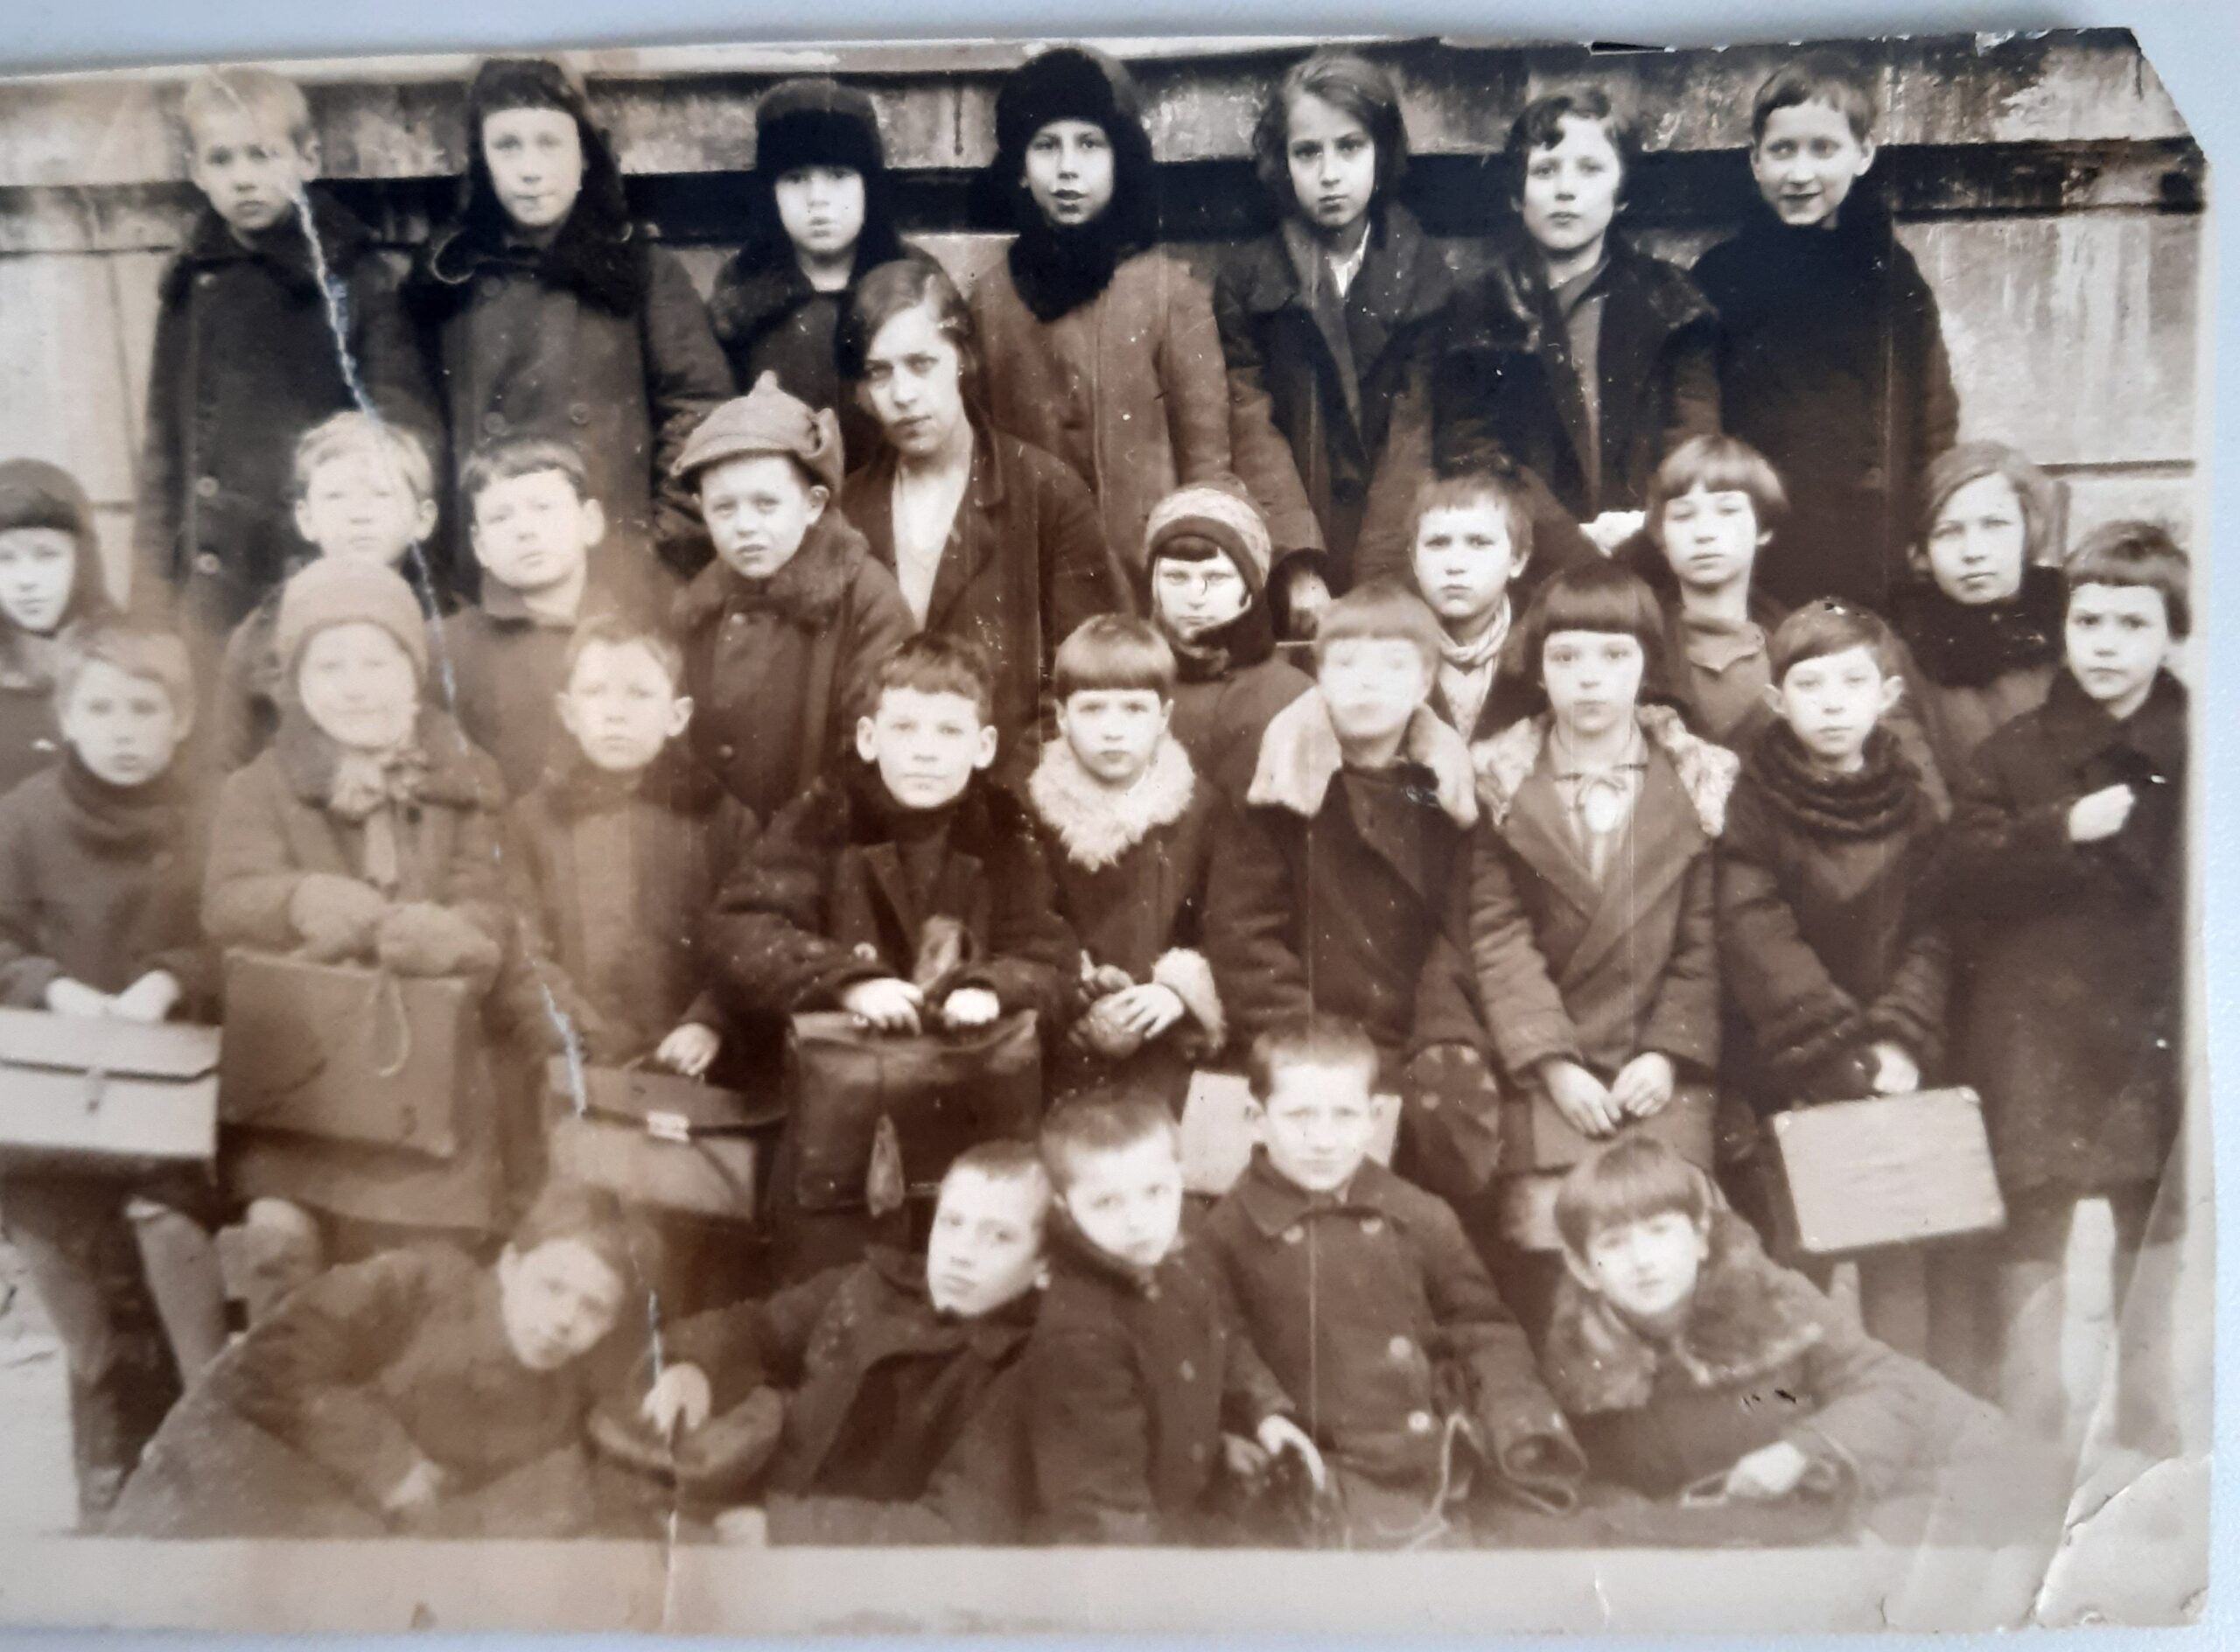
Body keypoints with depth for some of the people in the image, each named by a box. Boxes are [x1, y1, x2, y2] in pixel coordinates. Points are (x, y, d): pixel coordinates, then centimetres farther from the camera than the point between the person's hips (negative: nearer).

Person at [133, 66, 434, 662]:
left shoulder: (351, 273, -1)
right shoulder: (192, 284, 10)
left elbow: (405, 434, -6)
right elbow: (166, 442, 12)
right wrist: (153, 584, 8)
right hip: (216, 584, 4)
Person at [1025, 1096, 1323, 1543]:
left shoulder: (1184, 1264, -8)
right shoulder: (1076, 1329, -34)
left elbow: (1226, 1344, 11)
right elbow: (1100, 1468, -31)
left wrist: (1264, 1410, 0)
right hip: (1129, 1530, -8)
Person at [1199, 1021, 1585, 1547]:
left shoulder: (1419, 1218, 9)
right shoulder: (1228, 1236, -1)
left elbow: (1482, 1330, 14)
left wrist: (1519, 1420, 0)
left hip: (1455, 1467, 4)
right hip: (1341, 1488, -3)